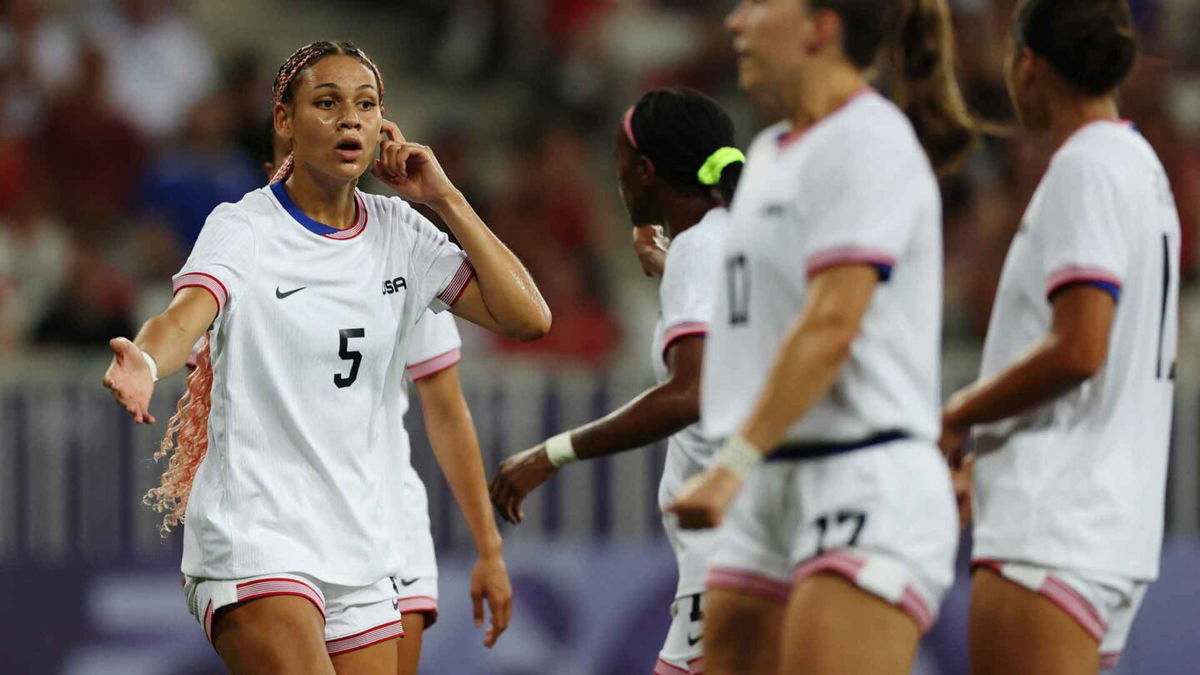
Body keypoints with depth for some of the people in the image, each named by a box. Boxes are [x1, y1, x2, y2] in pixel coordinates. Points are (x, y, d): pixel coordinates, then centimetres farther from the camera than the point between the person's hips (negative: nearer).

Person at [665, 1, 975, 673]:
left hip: (868, 491, -9)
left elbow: (831, 325, -20)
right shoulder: (772, 152, 18)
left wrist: (735, 461, -24)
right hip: (774, 495, 9)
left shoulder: (866, 144, -10)